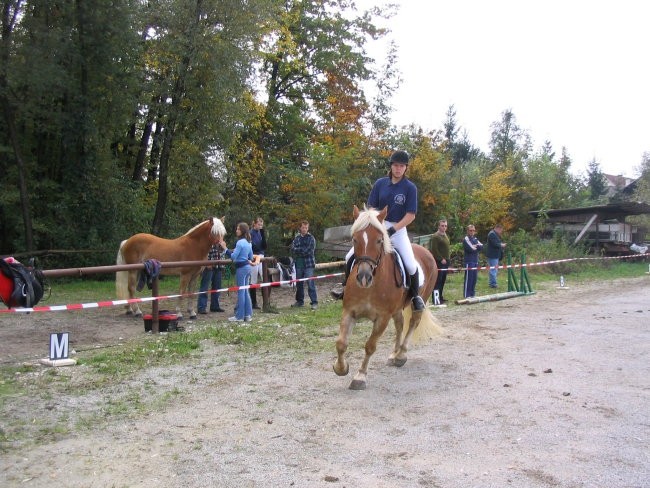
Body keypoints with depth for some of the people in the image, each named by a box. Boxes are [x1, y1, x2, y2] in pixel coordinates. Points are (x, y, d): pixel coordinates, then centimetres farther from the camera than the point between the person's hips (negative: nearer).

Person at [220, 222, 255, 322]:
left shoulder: (240, 243, -16)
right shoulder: (248, 242, 11)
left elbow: (233, 256, -19)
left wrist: (225, 248, -15)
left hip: (241, 268, -9)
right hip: (247, 267, 9)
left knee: (241, 291, -3)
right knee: (246, 291, 13)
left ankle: (239, 316, 3)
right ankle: (248, 314, 16)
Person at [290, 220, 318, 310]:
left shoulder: (311, 238, 0)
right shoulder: (297, 238, 10)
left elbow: (309, 251, -10)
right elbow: (293, 250, 0)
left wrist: (298, 250, -5)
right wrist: (303, 251, -14)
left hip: (308, 264, -4)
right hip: (298, 264, 4)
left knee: (311, 284, -10)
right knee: (299, 284, 12)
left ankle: (314, 302, -8)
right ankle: (299, 301, 25)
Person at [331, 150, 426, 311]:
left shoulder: (410, 188, -6)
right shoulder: (380, 183, 2)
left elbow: (410, 215, -9)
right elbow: (371, 208, 5)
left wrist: (392, 229, -17)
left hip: (398, 229, -3)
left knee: (410, 264, -19)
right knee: (350, 257, -4)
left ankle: (415, 295, 7)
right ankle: (347, 288, 18)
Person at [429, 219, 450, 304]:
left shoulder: (446, 236, 17)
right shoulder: (435, 236, -11)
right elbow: (434, 250, -17)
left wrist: (447, 259, 15)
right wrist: (441, 259, -17)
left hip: (445, 261, 9)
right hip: (439, 262, -9)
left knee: (443, 280, 11)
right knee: (437, 280, -8)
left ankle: (440, 296, 19)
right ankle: (435, 298, -5)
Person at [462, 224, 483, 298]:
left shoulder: (475, 239, 16)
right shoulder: (466, 239, -7)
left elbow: (481, 246, 3)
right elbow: (470, 249, -18)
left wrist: (475, 246, -11)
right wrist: (477, 248, -1)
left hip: (475, 261, 7)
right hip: (469, 261, -7)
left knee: (474, 278, 10)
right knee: (468, 278, -7)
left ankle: (472, 294, 18)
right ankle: (467, 295, -3)